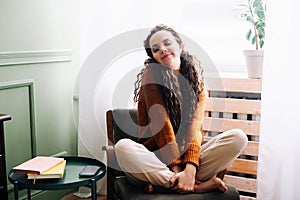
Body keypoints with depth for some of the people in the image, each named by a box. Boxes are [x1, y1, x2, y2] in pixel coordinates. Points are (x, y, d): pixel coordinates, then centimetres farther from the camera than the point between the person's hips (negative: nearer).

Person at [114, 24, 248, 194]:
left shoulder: (197, 80, 6)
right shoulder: (151, 75, -3)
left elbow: (195, 126, -8)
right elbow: (160, 123, -12)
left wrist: (190, 169, -23)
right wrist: (176, 169, -18)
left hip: (187, 156, 3)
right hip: (155, 159, -2)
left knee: (238, 137, -17)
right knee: (123, 148, -33)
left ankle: (162, 181, -23)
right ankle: (200, 185, -26)